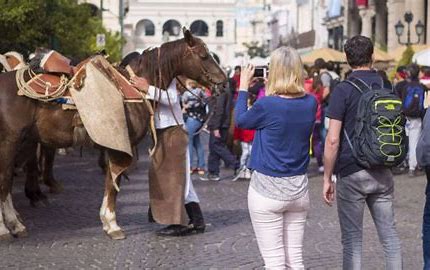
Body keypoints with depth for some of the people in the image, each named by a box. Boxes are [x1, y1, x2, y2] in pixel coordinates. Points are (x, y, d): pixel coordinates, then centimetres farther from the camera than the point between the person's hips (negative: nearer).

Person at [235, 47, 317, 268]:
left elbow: (240, 119, 2)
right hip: (299, 188, 5)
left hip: (267, 189, -5)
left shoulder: (267, 105, -17)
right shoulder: (310, 103, -2)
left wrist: (244, 86, 11)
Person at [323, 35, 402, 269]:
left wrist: (327, 178, -7)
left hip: (352, 173, -5)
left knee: (352, 240, 3)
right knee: (389, 235, 11)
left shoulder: (344, 90, -10)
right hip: (383, 172, 5)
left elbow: (333, 140, -14)